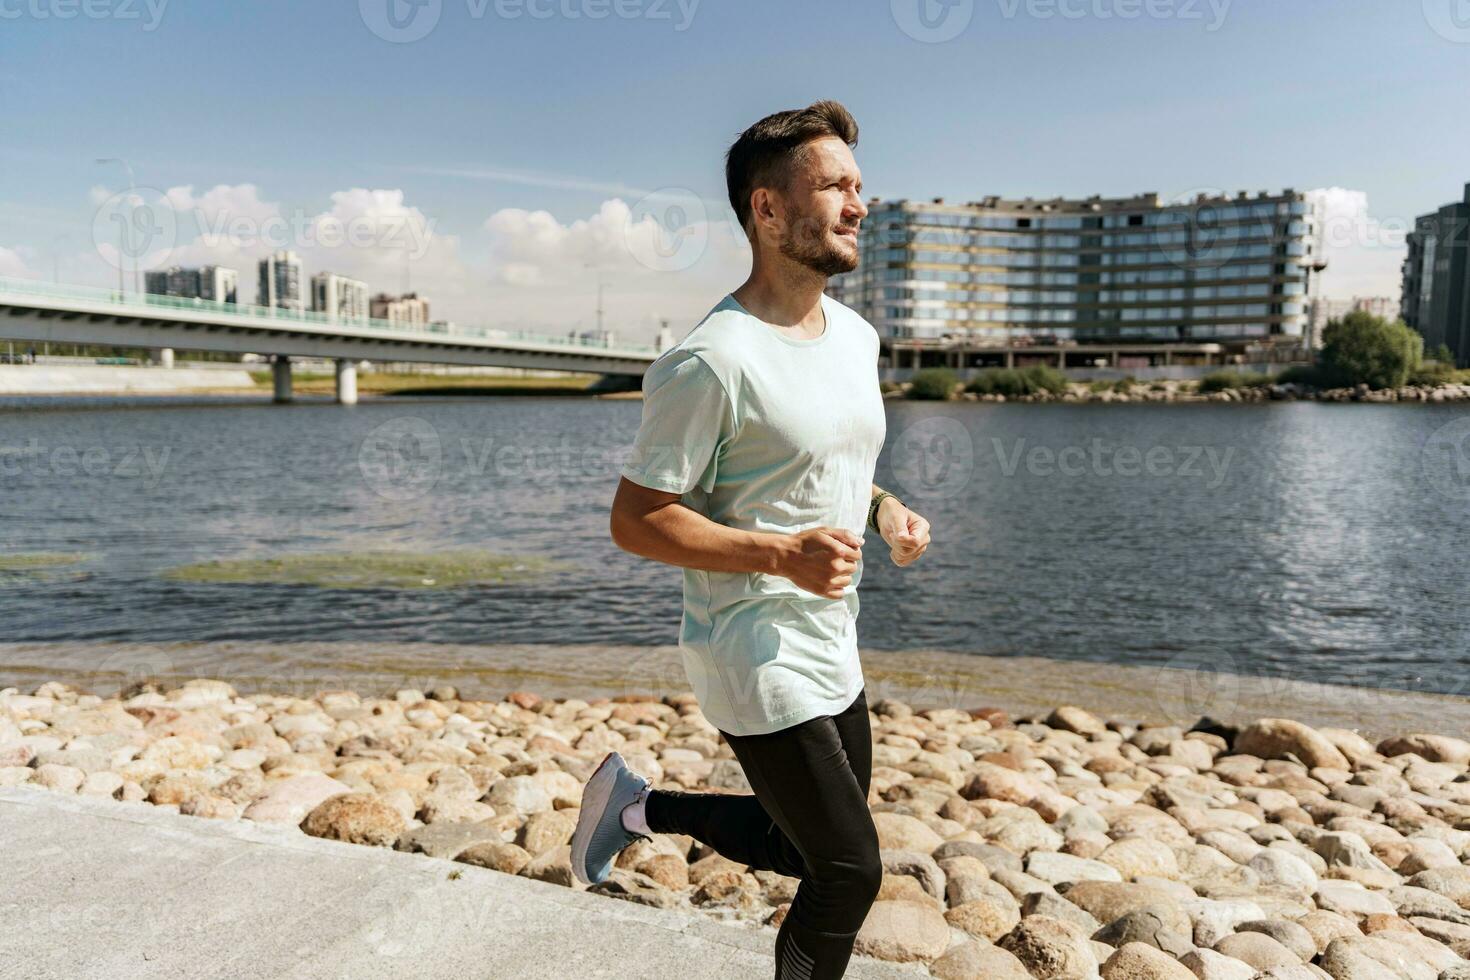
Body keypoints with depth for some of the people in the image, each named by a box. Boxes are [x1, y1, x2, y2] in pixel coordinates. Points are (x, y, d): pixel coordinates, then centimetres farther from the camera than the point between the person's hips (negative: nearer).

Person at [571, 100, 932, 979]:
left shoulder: (858, 336, 6)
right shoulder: (713, 362, -20)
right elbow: (636, 519, -17)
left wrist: (885, 507, -1)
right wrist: (783, 555, -28)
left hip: (834, 652, 8)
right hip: (759, 661, -8)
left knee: (811, 851, 21)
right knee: (850, 872, 1)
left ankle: (640, 804, 35)